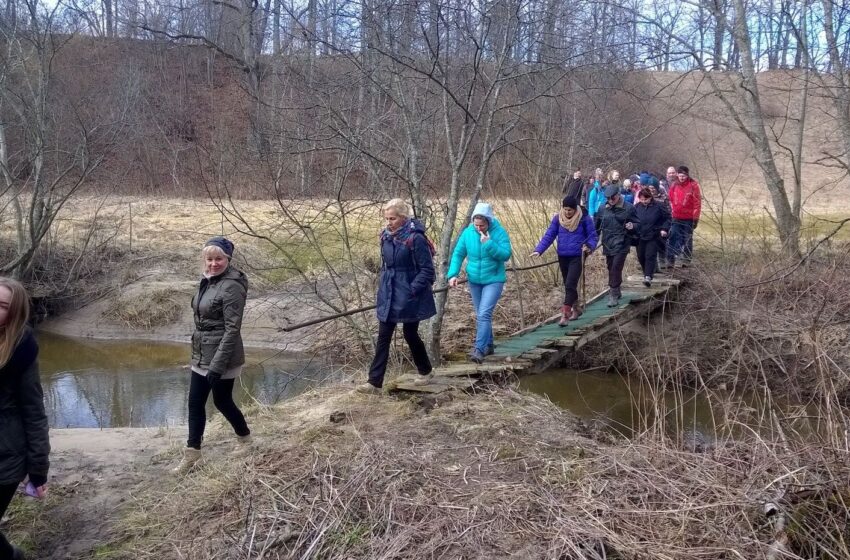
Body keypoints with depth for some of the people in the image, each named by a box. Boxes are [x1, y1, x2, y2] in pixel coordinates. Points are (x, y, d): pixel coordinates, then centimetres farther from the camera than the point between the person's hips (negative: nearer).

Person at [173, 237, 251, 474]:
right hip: (201, 356, 8)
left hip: (221, 357, -8)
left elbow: (232, 329, -22)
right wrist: (198, 354, 19)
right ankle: (192, 454, 19)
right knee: (195, 403, 10)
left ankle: (245, 439, 33)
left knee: (222, 400, 9)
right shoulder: (208, 281, 6)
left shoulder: (232, 286, -20)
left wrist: (217, 366, -23)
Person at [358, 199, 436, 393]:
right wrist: (383, 287, 10)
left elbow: (427, 270, -15)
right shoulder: (386, 236, 3)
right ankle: (375, 382, 5)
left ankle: (426, 371, 34)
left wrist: (412, 290, -20)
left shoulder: (415, 238, -18)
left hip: (409, 298, -6)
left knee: (410, 334, 10)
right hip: (388, 296, 6)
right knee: (383, 338, 3)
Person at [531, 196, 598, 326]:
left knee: (570, 285, -14)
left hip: (577, 257, -4)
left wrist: (590, 247, -23)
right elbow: (549, 235, -1)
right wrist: (538, 250, -12)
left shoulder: (584, 218, -8)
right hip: (562, 257, 5)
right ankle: (576, 309, 35)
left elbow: (592, 236, -2)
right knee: (568, 285, 16)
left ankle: (565, 314, -13)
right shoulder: (558, 218, 0)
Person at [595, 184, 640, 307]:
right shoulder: (604, 208, 6)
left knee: (616, 268, -13)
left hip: (621, 243, -5)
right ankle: (616, 291, 30)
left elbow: (638, 224, 2)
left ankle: (614, 295, -10)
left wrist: (632, 226, -21)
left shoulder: (628, 208, -4)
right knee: (611, 268, 13)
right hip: (607, 244, 5)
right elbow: (597, 224, 18)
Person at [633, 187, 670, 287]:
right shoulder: (637, 207, 1)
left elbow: (667, 218, 0)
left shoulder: (658, 207, -9)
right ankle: (647, 273, 31)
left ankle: (648, 277, -18)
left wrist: (664, 229, -11)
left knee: (650, 256, -12)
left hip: (653, 237, -4)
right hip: (640, 237, 4)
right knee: (641, 256, 10)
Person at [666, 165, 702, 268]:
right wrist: (671, 212, 9)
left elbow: (697, 202, -7)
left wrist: (695, 218, -9)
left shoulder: (693, 185, -7)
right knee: (673, 239, -4)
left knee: (687, 239, 9)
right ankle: (670, 260, -3)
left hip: (688, 218, -3)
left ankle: (686, 260, 19)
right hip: (676, 218, 3)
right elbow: (670, 200, 14)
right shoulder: (675, 185, 6)